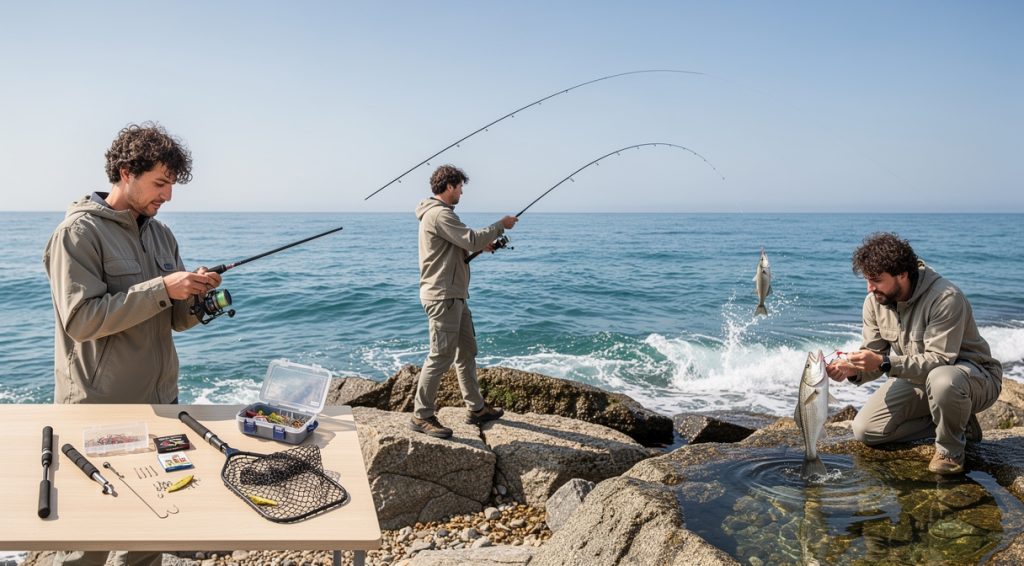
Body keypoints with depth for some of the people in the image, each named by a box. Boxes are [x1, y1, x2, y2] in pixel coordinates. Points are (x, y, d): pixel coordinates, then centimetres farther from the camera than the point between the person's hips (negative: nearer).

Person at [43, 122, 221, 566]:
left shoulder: (160, 234, 10)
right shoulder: (79, 232, -11)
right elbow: (81, 320, -20)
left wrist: (195, 295, -8)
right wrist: (161, 288, -23)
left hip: (159, 401, 7)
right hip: (100, 411, -6)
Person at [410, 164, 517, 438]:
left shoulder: (439, 213, 19)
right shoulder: (439, 214, -15)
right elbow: (471, 239, -20)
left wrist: (482, 247, 10)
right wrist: (501, 225, -7)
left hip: (454, 295, 11)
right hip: (442, 297, -11)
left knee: (466, 351, 16)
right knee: (441, 356, -8)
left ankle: (476, 408, 25)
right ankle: (422, 416, 0)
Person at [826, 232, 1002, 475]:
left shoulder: (946, 298, -29)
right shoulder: (875, 301, -7)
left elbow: (939, 360, -34)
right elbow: (874, 355, -6)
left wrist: (884, 362, -43)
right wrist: (853, 370, -28)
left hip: (974, 375, -7)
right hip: (918, 378, 7)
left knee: (942, 379, -44)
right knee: (864, 430, -4)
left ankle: (950, 450, -13)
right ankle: (957, 423, 8)